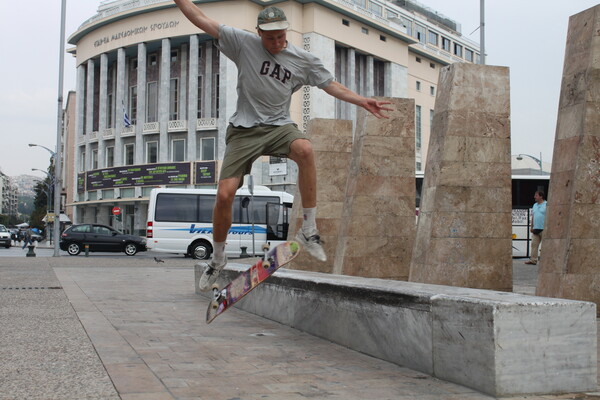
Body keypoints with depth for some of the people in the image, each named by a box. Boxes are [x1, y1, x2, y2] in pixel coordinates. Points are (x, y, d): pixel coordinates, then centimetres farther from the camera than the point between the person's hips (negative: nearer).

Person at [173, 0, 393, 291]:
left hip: (278, 125, 0)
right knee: (224, 195, -10)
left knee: (305, 149, -35)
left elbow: (330, 85, 13)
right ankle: (218, 257, 15)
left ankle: (309, 229, -26)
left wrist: (361, 101, 3)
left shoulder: (303, 60, 5)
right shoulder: (243, 43, 1)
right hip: (244, 130, 0)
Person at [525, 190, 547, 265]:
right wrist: (532, 227, 15)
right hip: (536, 229, 7)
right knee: (534, 244, 3)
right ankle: (533, 259, 4)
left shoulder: (546, 205, -6)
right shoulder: (535, 205, 17)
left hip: (544, 229, -7)